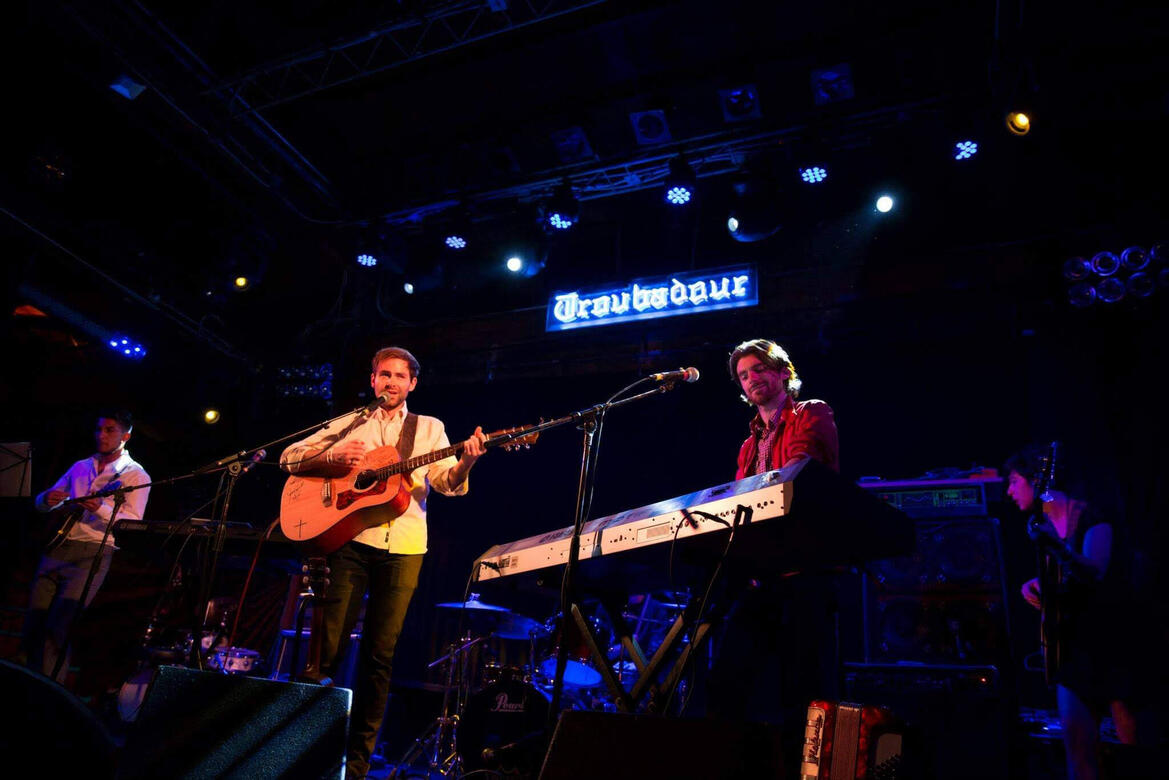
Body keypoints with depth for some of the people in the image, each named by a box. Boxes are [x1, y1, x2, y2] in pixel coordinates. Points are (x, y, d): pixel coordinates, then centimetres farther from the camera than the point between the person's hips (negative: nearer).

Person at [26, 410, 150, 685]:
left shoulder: (136, 475, 1)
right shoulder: (80, 467, 17)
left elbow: (132, 522, -10)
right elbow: (40, 502, 19)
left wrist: (100, 509, -27)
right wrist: (48, 500, -5)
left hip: (93, 552, -5)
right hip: (56, 548, 5)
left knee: (57, 627, -16)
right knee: (33, 626, 2)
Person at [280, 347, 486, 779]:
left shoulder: (429, 428, 13)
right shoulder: (351, 423, 14)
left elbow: (447, 482, 0)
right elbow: (290, 458, 10)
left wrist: (466, 462, -23)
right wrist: (333, 457, -9)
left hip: (403, 546, 0)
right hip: (350, 536, 0)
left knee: (379, 654, 3)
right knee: (329, 646, -2)